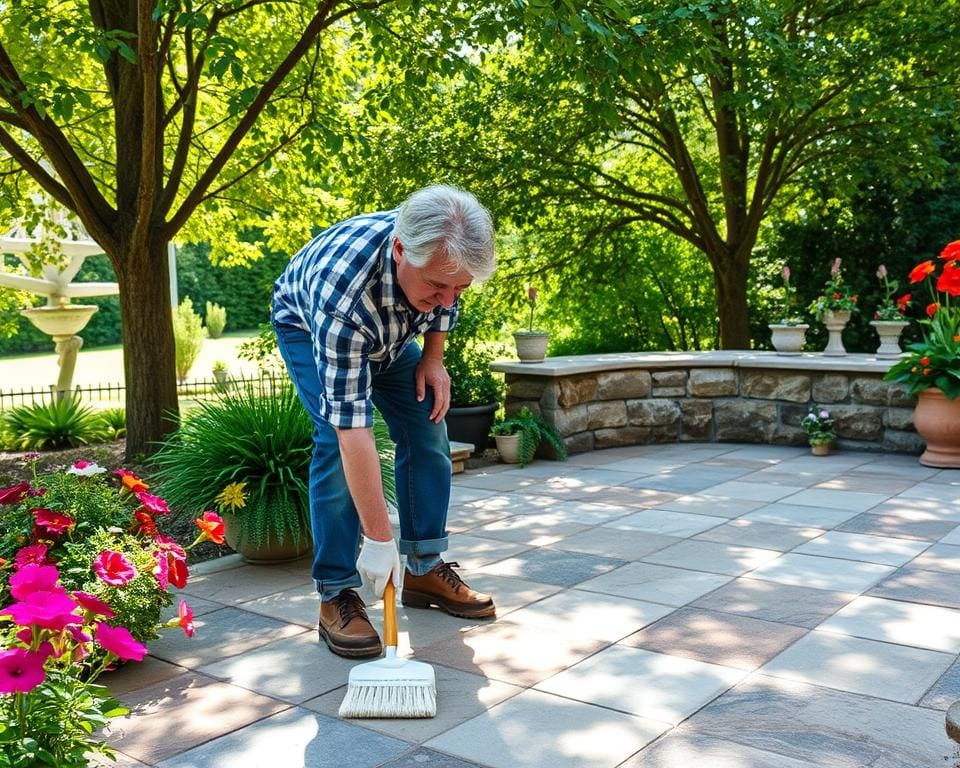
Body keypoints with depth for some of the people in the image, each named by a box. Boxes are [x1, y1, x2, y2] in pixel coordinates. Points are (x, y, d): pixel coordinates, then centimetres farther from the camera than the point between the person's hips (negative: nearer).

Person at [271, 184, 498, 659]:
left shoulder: (442, 253, -32)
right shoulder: (342, 288, -47)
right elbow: (352, 427, -46)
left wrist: (432, 358, -12)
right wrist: (378, 539, -43)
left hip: (391, 332, 5)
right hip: (307, 327, -5)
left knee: (427, 431, -5)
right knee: (336, 442, -22)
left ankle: (425, 570, 8)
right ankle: (336, 595, -12)